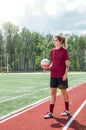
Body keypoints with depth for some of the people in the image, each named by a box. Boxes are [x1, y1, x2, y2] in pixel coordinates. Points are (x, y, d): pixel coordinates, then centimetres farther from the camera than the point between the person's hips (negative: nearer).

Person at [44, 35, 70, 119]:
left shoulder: (64, 51, -7)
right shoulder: (52, 51, 8)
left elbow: (67, 64, -7)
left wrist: (65, 74, -15)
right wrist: (49, 67, -5)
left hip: (62, 75, -5)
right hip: (53, 75, 5)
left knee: (64, 92, 8)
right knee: (53, 92, 4)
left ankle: (67, 110, 25)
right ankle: (51, 112, 8)